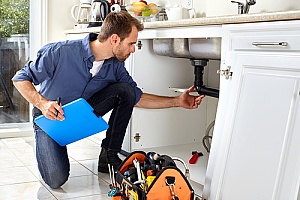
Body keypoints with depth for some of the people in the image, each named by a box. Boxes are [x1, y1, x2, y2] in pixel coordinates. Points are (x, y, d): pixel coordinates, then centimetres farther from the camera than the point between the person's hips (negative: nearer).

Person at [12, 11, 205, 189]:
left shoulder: (115, 66, -12)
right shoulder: (61, 52, -28)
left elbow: (137, 98, -2)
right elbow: (21, 79, -19)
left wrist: (178, 101, -7)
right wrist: (43, 103, -35)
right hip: (50, 116, -4)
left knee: (125, 90, -17)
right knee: (56, 180, -22)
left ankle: (109, 156, -4)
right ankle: (47, 147, 15)